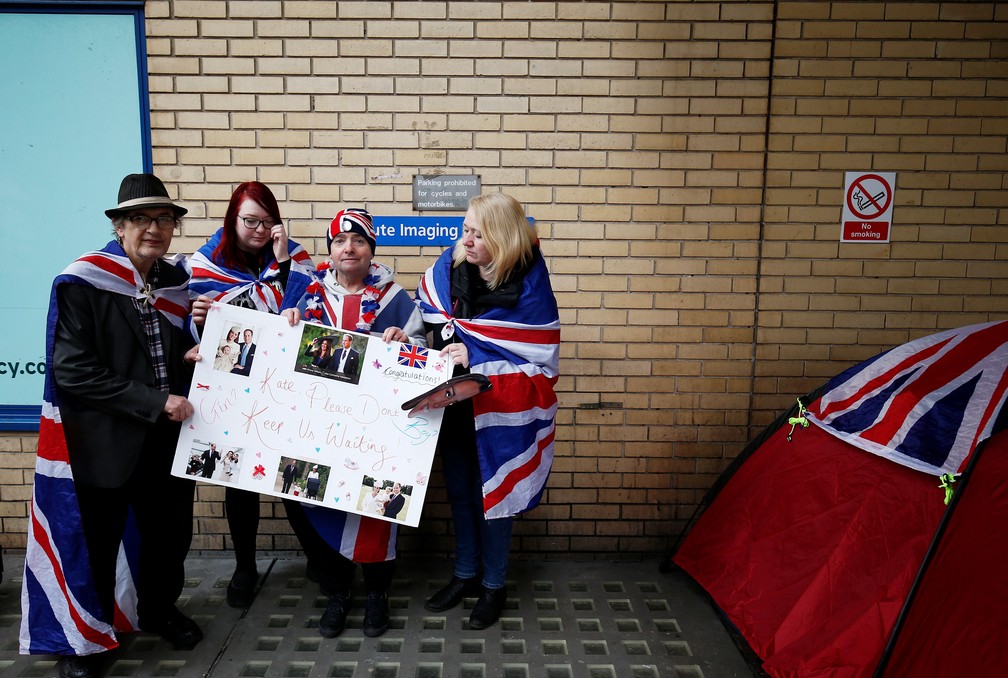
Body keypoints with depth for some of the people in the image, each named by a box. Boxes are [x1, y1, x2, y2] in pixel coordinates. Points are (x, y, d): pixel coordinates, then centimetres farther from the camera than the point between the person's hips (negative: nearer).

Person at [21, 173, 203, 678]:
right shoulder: (81, 283, -13)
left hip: (167, 436, 5)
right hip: (100, 439, -5)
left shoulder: (176, 279, 5)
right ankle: (82, 636, 37)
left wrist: (190, 356, -5)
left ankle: (160, 611, 43)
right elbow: (73, 372, -18)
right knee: (93, 542, 12)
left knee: (171, 531, 17)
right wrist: (154, 402, -21)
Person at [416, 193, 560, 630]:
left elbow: (542, 364, -21)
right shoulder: (451, 265, -6)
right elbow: (426, 308, 11)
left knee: (492, 496, 10)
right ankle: (466, 575, 41)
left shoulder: (529, 288, -21)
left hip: (499, 413, -5)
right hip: (453, 405, 5)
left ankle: (493, 586, 34)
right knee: (459, 493, 19)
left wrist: (474, 360, -28)